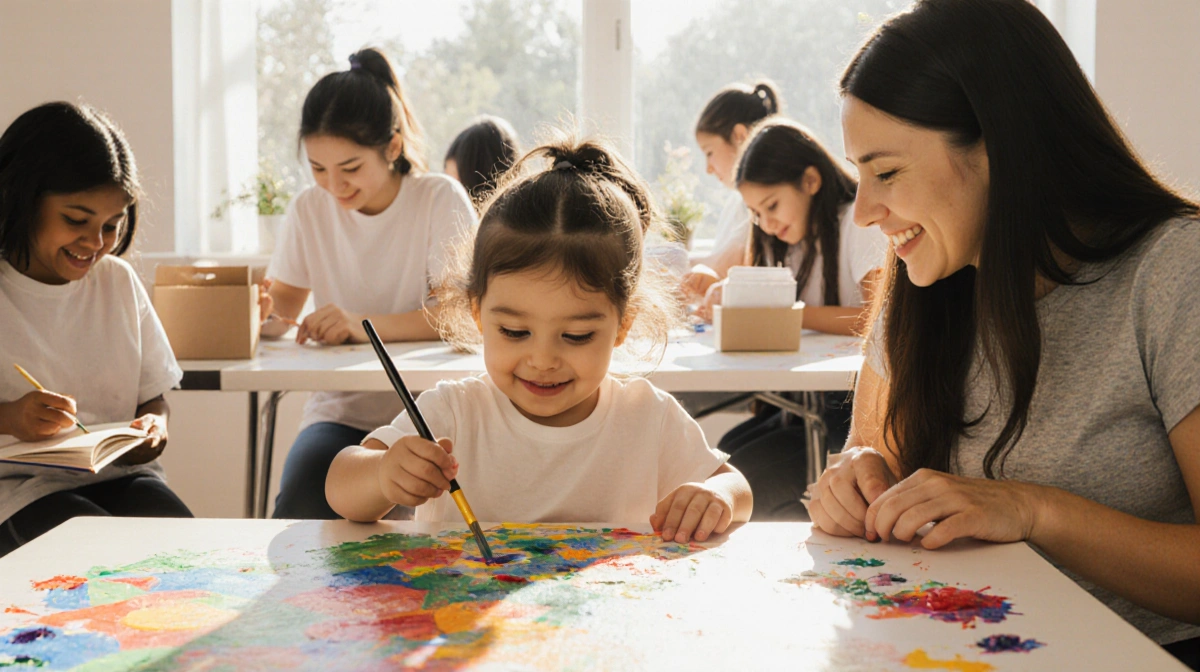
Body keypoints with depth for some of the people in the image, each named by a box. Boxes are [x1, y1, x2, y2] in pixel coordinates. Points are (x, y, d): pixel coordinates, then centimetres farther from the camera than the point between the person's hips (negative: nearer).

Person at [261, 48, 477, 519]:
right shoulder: (309, 209, 9)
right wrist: (261, 314, -16)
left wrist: (365, 325, -29)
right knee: (298, 507, -26)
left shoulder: (441, 201, -6)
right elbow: (282, 305, 10)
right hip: (339, 412, 3)